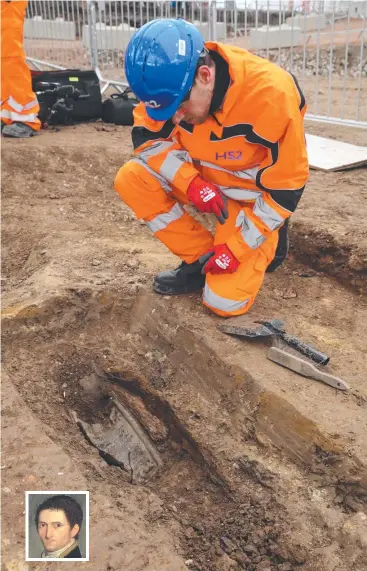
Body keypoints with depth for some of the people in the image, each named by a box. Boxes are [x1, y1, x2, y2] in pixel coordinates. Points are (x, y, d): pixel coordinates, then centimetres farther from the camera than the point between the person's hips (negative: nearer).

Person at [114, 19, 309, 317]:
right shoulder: (170, 82, -20)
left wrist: (236, 247, -22)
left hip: (256, 197, -5)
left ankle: (267, 239, 16)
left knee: (225, 300, -14)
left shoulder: (271, 94, -33)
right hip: (205, 179, 5)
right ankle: (200, 258, -3)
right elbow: (148, 138, -6)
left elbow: (286, 187, -24)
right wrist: (190, 183, -24)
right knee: (130, 179, -18)